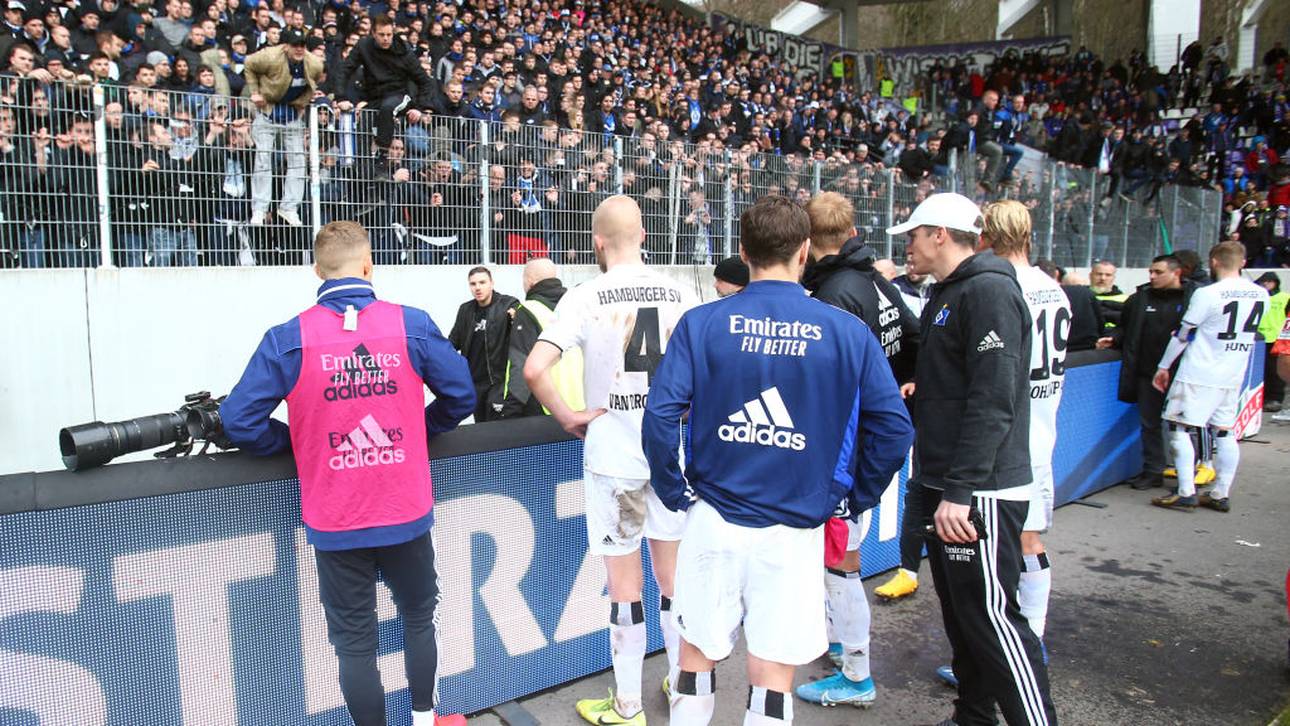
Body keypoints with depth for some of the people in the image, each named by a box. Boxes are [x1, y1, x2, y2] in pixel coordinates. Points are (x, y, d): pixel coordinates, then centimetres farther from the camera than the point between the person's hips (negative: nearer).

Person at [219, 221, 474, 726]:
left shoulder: (288, 339, -9)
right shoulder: (412, 325, -7)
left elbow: (239, 421, -10)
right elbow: (461, 396, 0)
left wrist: (293, 442, 8)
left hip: (335, 526, -1)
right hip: (406, 514, 2)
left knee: (354, 642, 13)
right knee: (420, 616, 24)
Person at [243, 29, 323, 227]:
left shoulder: (315, 65, -12)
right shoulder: (271, 58, -22)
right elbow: (249, 65, -3)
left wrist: (306, 99, 2)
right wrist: (255, 92, -6)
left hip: (294, 112, 3)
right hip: (268, 109, -3)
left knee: (297, 159, 0)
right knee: (263, 158, -5)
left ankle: (290, 208, 7)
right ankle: (259, 209, -1)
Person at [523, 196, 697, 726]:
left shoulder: (587, 297, -11)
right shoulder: (679, 294, -1)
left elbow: (535, 370, -19)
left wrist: (567, 416, -5)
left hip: (613, 457, -3)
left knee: (625, 583, 8)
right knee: (673, 576, 17)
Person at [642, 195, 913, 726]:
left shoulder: (700, 323, -5)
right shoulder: (848, 332, -4)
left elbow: (659, 417, -11)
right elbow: (894, 429, -4)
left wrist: (675, 491, 3)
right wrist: (853, 497, 9)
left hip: (712, 520, 1)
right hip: (795, 528, 0)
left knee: (696, 658, 18)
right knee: (772, 677, 12)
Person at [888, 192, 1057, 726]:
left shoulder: (989, 291, -14)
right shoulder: (945, 296, 17)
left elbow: (992, 400, -23)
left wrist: (960, 491, -25)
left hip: (981, 492, -10)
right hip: (946, 487, 10)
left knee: (991, 616, -6)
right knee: (960, 612, 17)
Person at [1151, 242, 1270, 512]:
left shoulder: (1207, 294, -14)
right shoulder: (1261, 295, 4)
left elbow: (1183, 335, -8)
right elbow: (1250, 331, 16)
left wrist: (1164, 366, 2)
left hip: (1199, 376, -6)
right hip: (1234, 376, 6)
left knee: (1180, 429, 0)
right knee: (1225, 433, 10)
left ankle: (1186, 494, -4)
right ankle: (1220, 495, 15)